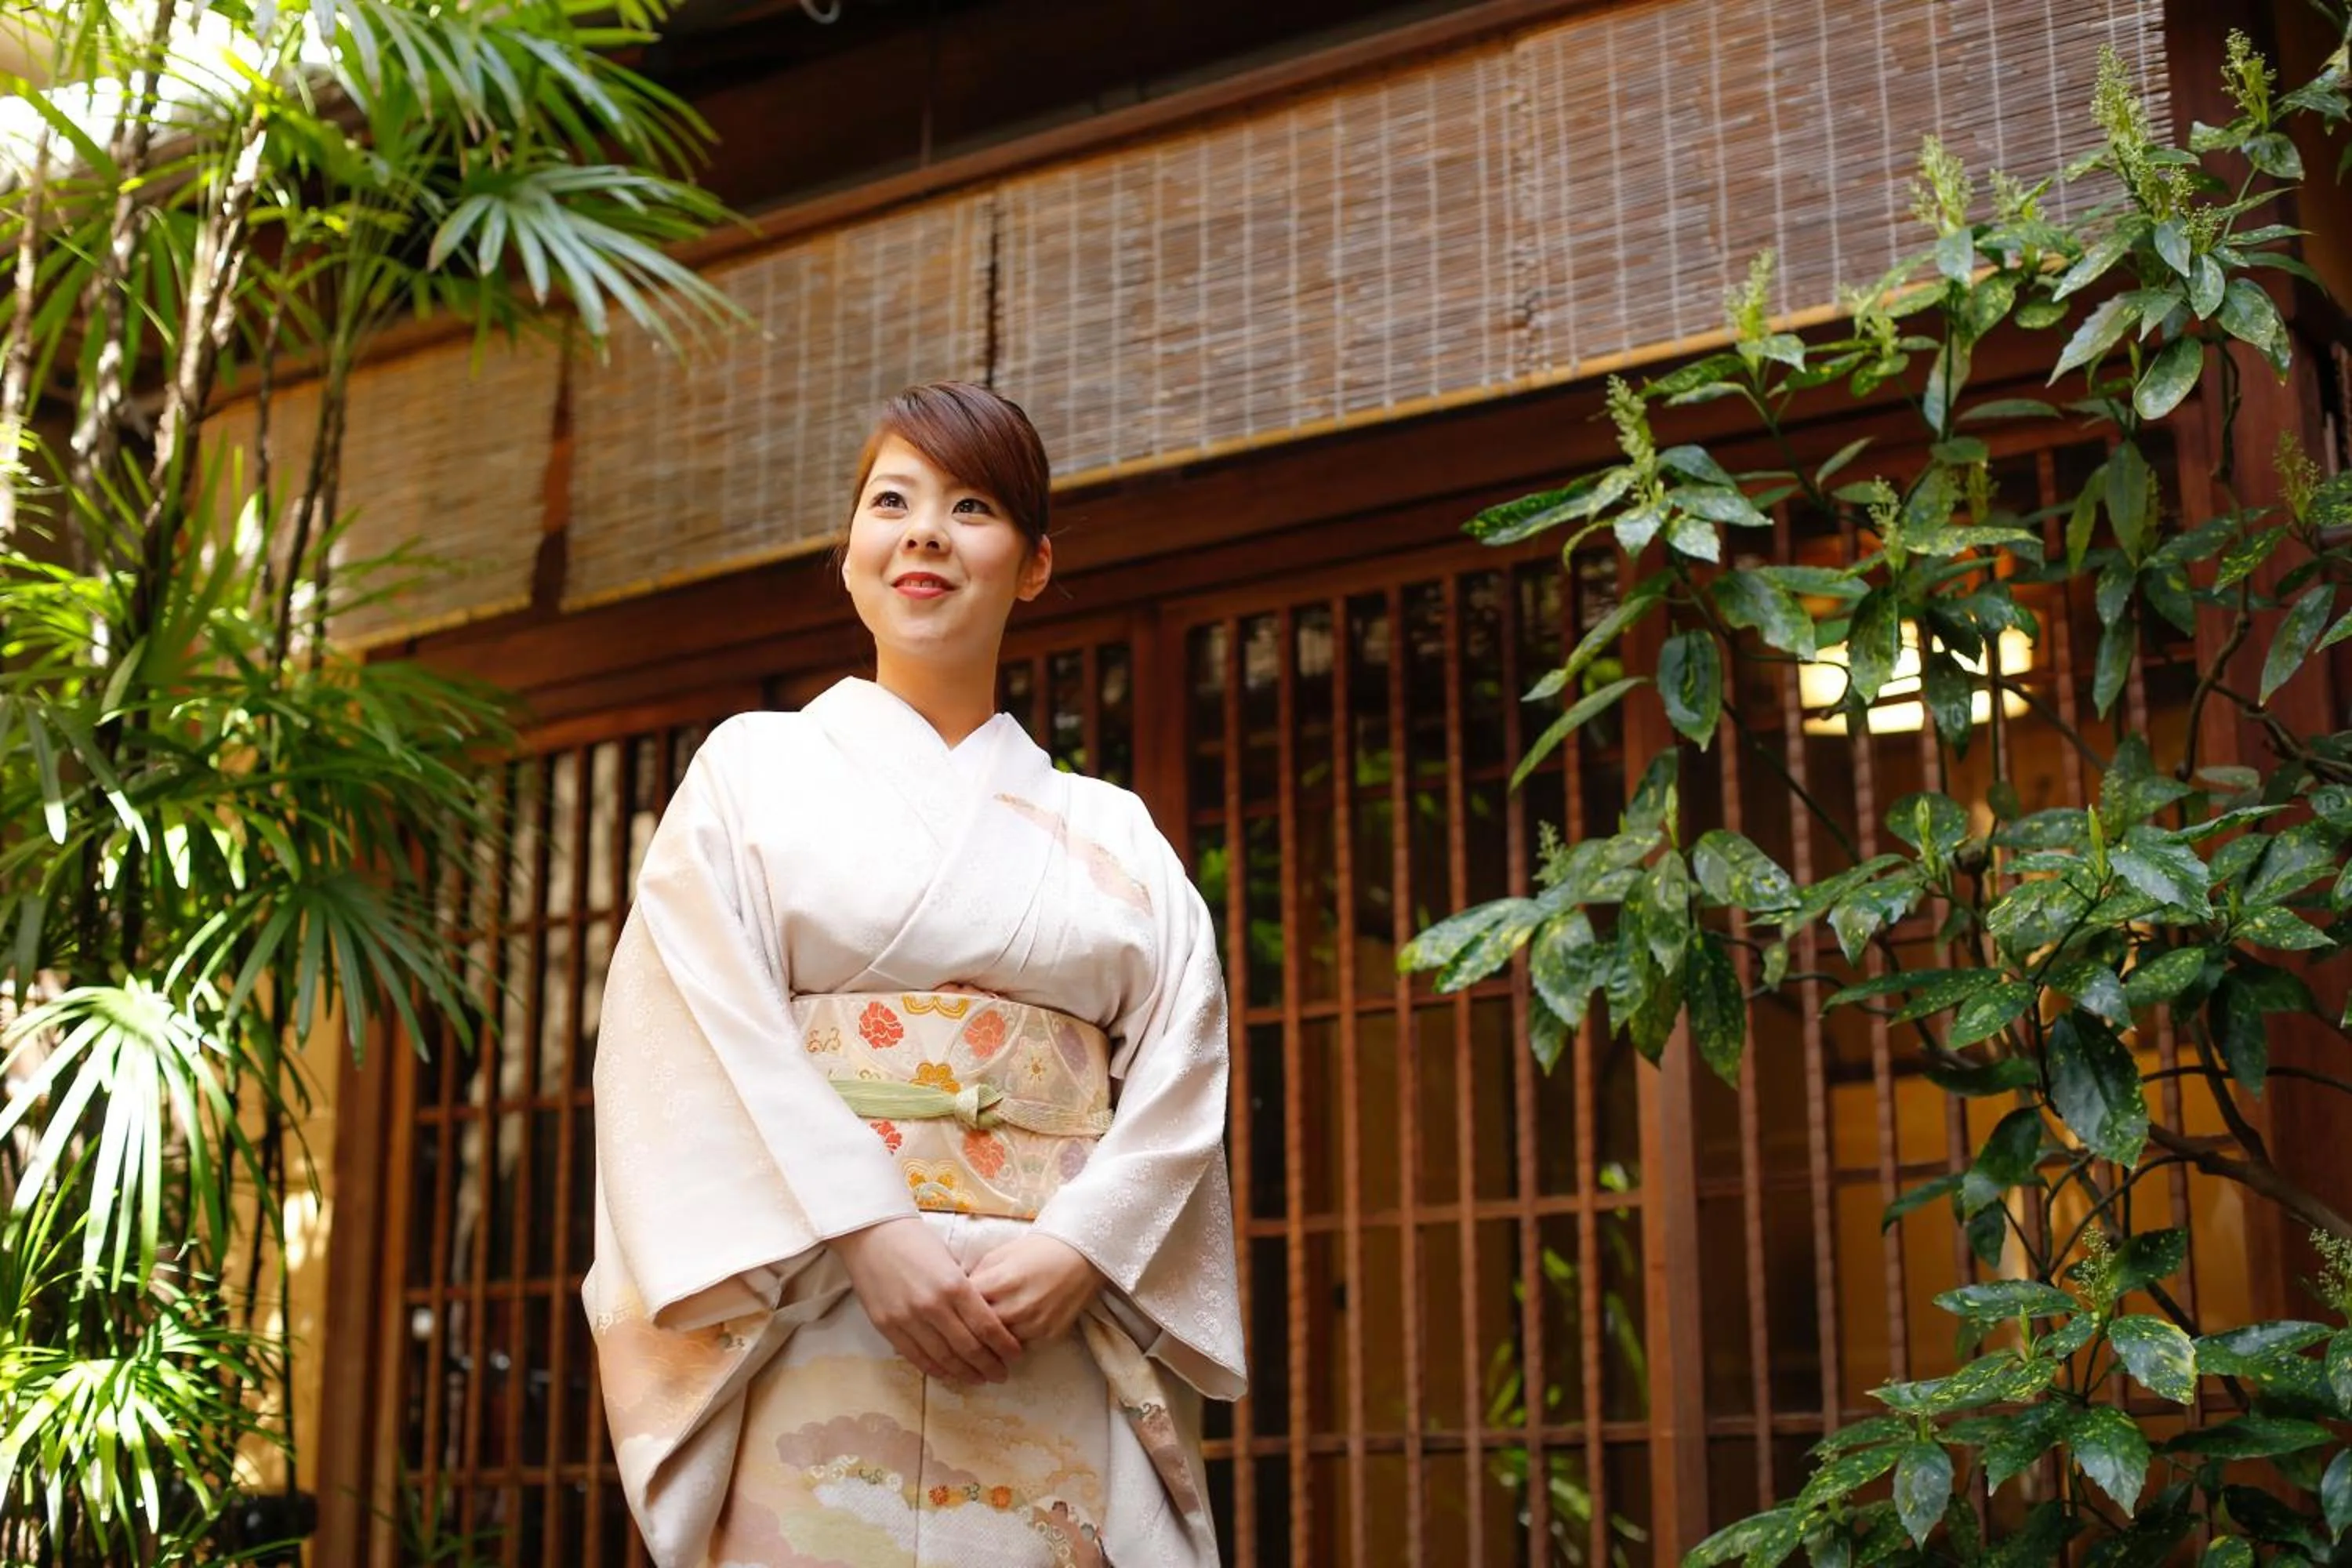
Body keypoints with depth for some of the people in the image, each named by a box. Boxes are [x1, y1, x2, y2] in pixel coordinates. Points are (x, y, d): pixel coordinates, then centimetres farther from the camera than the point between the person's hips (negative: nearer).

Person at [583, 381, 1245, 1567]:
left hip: (1066, 1347, 2)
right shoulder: (755, 769, 11)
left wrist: (1077, 1250, -12)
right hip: (820, 1326, -2)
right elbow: (700, 1035, -2)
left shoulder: (1113, 835, 16)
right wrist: (867, 1230, -15)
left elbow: (1181, 1067, 5)